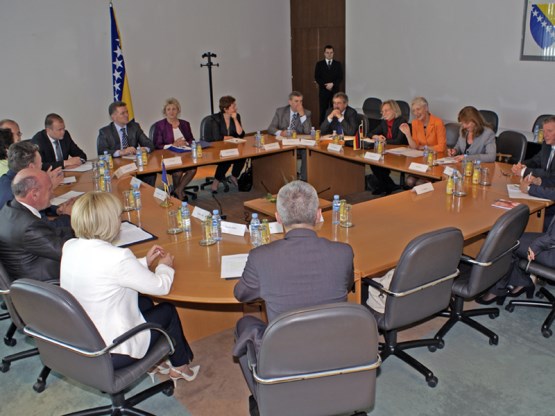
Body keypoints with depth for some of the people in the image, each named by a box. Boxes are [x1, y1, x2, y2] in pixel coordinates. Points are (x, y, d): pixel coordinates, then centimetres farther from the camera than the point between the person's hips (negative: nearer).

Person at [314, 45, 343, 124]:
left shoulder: (338, 64, 9)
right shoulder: (319, 64, 7)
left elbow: (340, 77, 3)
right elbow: (317, 78, 1)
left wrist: (332, 84, -12)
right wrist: (325, 85, -10)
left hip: (335, 91, 1)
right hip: (323, 91, -1)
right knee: (323, 111, -2)